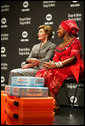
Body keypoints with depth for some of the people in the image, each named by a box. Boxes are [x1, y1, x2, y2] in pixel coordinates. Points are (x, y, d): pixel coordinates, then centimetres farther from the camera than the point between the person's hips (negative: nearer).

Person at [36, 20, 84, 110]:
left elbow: (74, 58, -15)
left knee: (51, 72, -31)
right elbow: (55, 60, 14)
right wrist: (50, 64, -10)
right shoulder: (60, 46, 24)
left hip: (73, 69, -7)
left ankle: (54, 104, -28)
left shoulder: (75, 41, -1)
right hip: (62, 68, 7)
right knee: (41, 73, -18)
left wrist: (56, 65, -23)